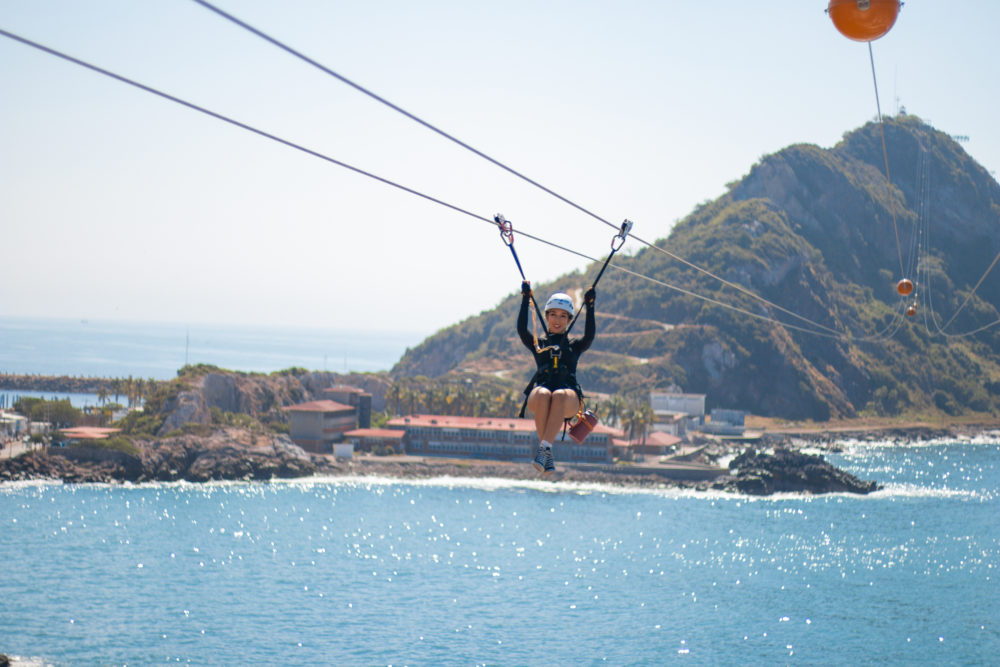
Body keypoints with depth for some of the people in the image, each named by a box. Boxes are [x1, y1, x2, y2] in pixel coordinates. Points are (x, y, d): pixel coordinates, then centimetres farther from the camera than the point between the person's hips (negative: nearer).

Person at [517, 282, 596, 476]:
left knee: (559, 396, -38)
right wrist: (526, 300, 1)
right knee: (542, 394, -38)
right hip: (537, 399, 0)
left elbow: (589, 335, 4)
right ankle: (546, 454, -39)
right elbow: (522, 330, 6)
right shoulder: (538, 343, 25)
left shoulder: (574, 346, 25)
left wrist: (590, 307, -2)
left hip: (569, 399, 0)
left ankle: (544, 447, -48)